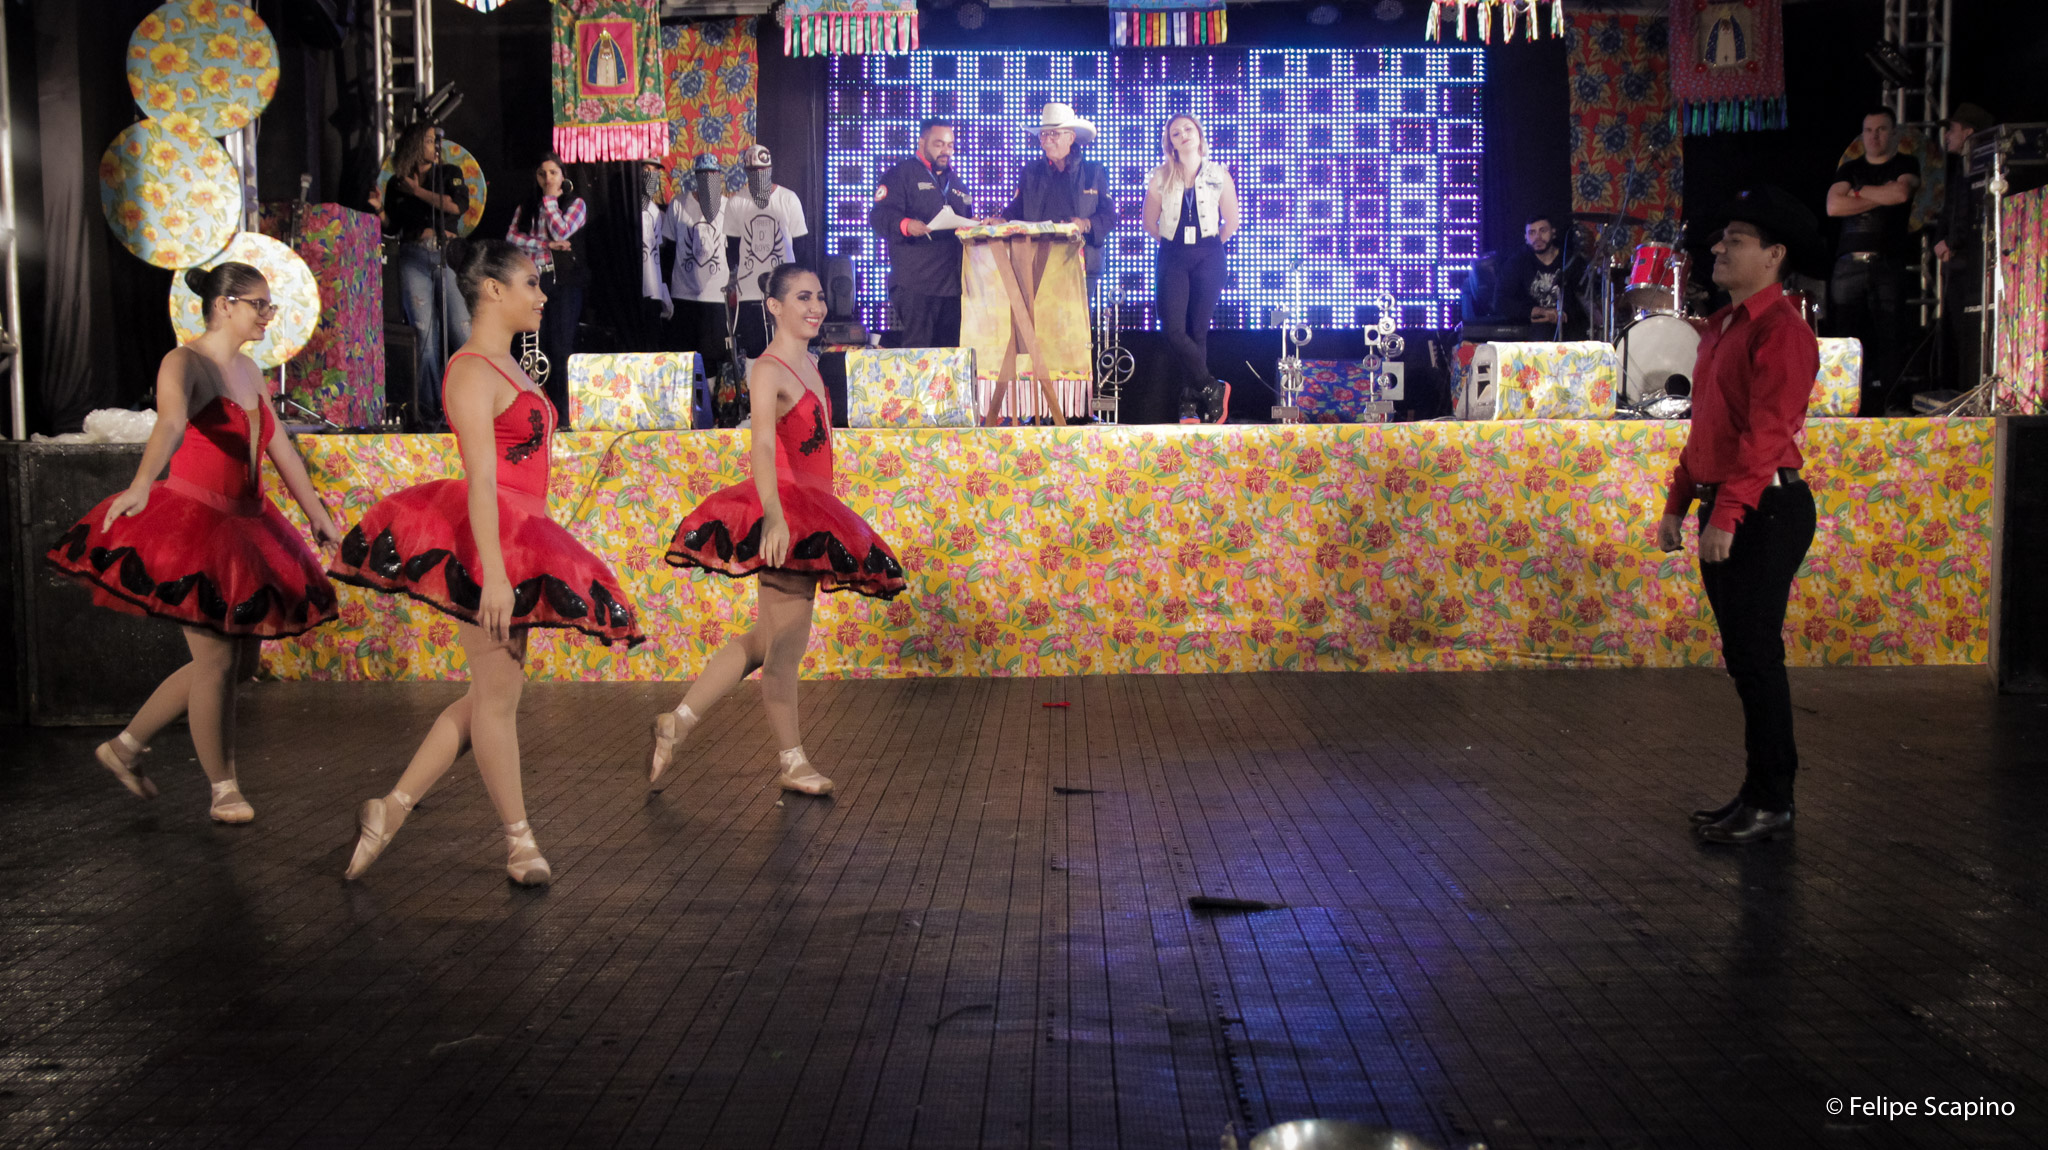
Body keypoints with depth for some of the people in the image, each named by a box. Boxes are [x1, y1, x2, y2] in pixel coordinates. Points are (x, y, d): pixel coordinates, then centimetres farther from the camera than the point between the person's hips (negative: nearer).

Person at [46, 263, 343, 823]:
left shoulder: (249, 371, 12)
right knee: (217, 659, -4)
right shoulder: (184, 364, -13)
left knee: (240, 660, 12)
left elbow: (280, 449, 20)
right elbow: (170, 425, -34)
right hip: (191, 523, -9)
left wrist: (320, 517, 23)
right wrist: (141, 485, -52)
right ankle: (225, 792, 11)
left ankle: (126, 746, 26)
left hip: (242, 527, 9)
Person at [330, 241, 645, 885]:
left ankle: (390, 811, 17)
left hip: (520, 542, 10)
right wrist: (493, 572, -26)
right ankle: (519, 841, 10)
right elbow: (480, 480, -20)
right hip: (488, 539, -10)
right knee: (498, 693, 0)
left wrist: (531, 554, 23)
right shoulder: (473, 371, -11)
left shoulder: (507, 366, 18)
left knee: (489, 693, 11)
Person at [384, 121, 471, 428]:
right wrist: (428, 233, -4)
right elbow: (396, 224, 7)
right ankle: (430, 411, -4)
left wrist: (417, 191, 1)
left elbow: (458, 205, -4)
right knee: (424, 333, -7)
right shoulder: (397, 184, 14)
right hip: (414, 259, 0)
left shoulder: (449, 173, 14)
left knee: (462, 330, -11)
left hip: (448, 256, 0)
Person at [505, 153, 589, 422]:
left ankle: (562, 416, -9)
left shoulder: (576, 204, 9)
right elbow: (512, 237, 3)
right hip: (533, 280, 3)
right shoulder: (525, 208, 19)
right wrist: (548, 245, -7)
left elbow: (561, 231, -8)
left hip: (564, 281, -3)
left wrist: (550, 198, 1)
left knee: (560, 350, -9)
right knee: (535, 350, -2)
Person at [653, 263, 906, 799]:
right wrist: (774, 514, -45)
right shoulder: (768, 370, -14)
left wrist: (821, 513, 28)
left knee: (766, 639, 15)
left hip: (807, 512, 10)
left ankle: (677, 723, 21)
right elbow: (763, 445, -30)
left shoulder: (808, 363, 14)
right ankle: (793, 762, 15)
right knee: (787, 639, 2)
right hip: (784, 516, -10)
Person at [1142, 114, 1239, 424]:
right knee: (1173, 329, -13)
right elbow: (1150, 223, 12)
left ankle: (1191, 404, 3)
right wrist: (1176, 241, 12)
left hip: (1208, 256, -1)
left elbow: (1231, 222, 11)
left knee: (1198, 330, -3)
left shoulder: (1218, 175, 5)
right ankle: (1212, 388, 1)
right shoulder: (1160, 177, 6)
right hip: (1172, 258, 1)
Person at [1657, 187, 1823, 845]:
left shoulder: (1782, 331, -13)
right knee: (1743, 658, 13)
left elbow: (1767, 433, -21)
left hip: (1765, 512, -9)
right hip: (1722, 508, 9)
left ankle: (1773, 802, 3)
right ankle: (1758, 791, 22)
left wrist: (1727, 516, -26)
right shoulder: (1720, 327, 17)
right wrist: (1677, 504, 18)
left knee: (1755, 655, -5)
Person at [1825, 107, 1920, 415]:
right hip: (1849, 264, 2)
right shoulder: (1850, 169, 18)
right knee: (1846, 336, -6)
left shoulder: (1905, 166, 12)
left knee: (1887, 337, -8)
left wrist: (1859, 192, 3)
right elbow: (1833, 206, 1)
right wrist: (1882, 197, -1)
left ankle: (1882, 407, -8)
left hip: (1888, 265, -2)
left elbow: (1901, 192, -10)